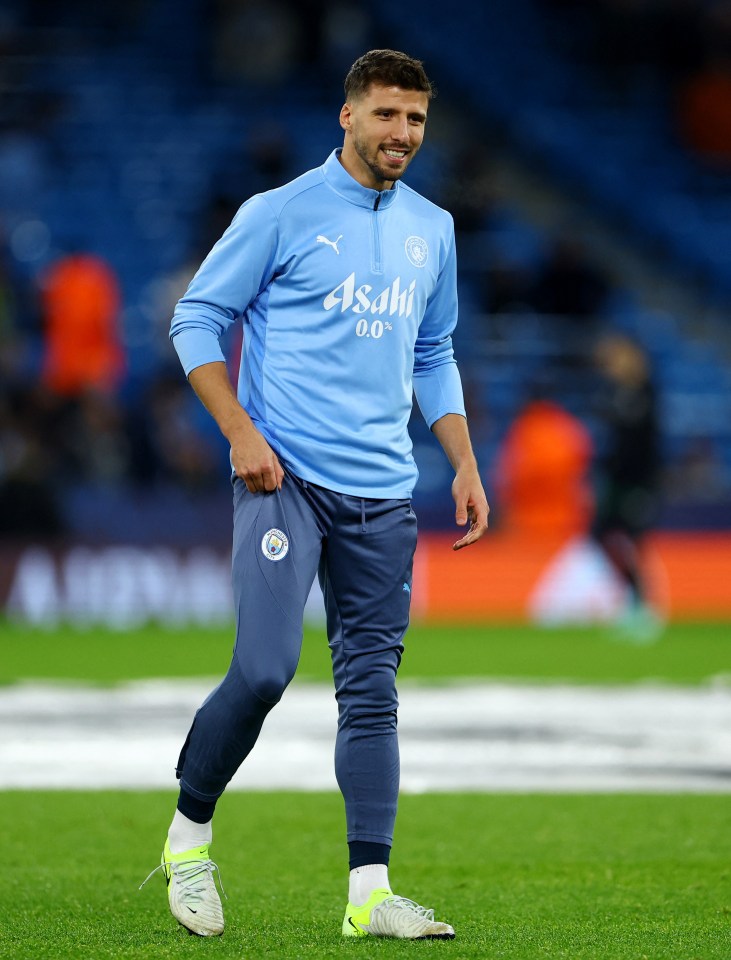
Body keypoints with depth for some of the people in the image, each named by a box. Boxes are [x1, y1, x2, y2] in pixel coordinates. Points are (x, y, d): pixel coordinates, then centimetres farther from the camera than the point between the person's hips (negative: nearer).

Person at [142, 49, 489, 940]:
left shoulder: (433, 230, 14)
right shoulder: (281, 213, -3)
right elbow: (195, 318, 0)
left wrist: (465, 464, 13)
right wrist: (239, 431, -10)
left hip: (382, 496, 5)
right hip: (284, 476, -5)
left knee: (371, 689, 1)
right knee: (264, 668, -15)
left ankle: (369, 893, 1)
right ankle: (188, 834, 6)